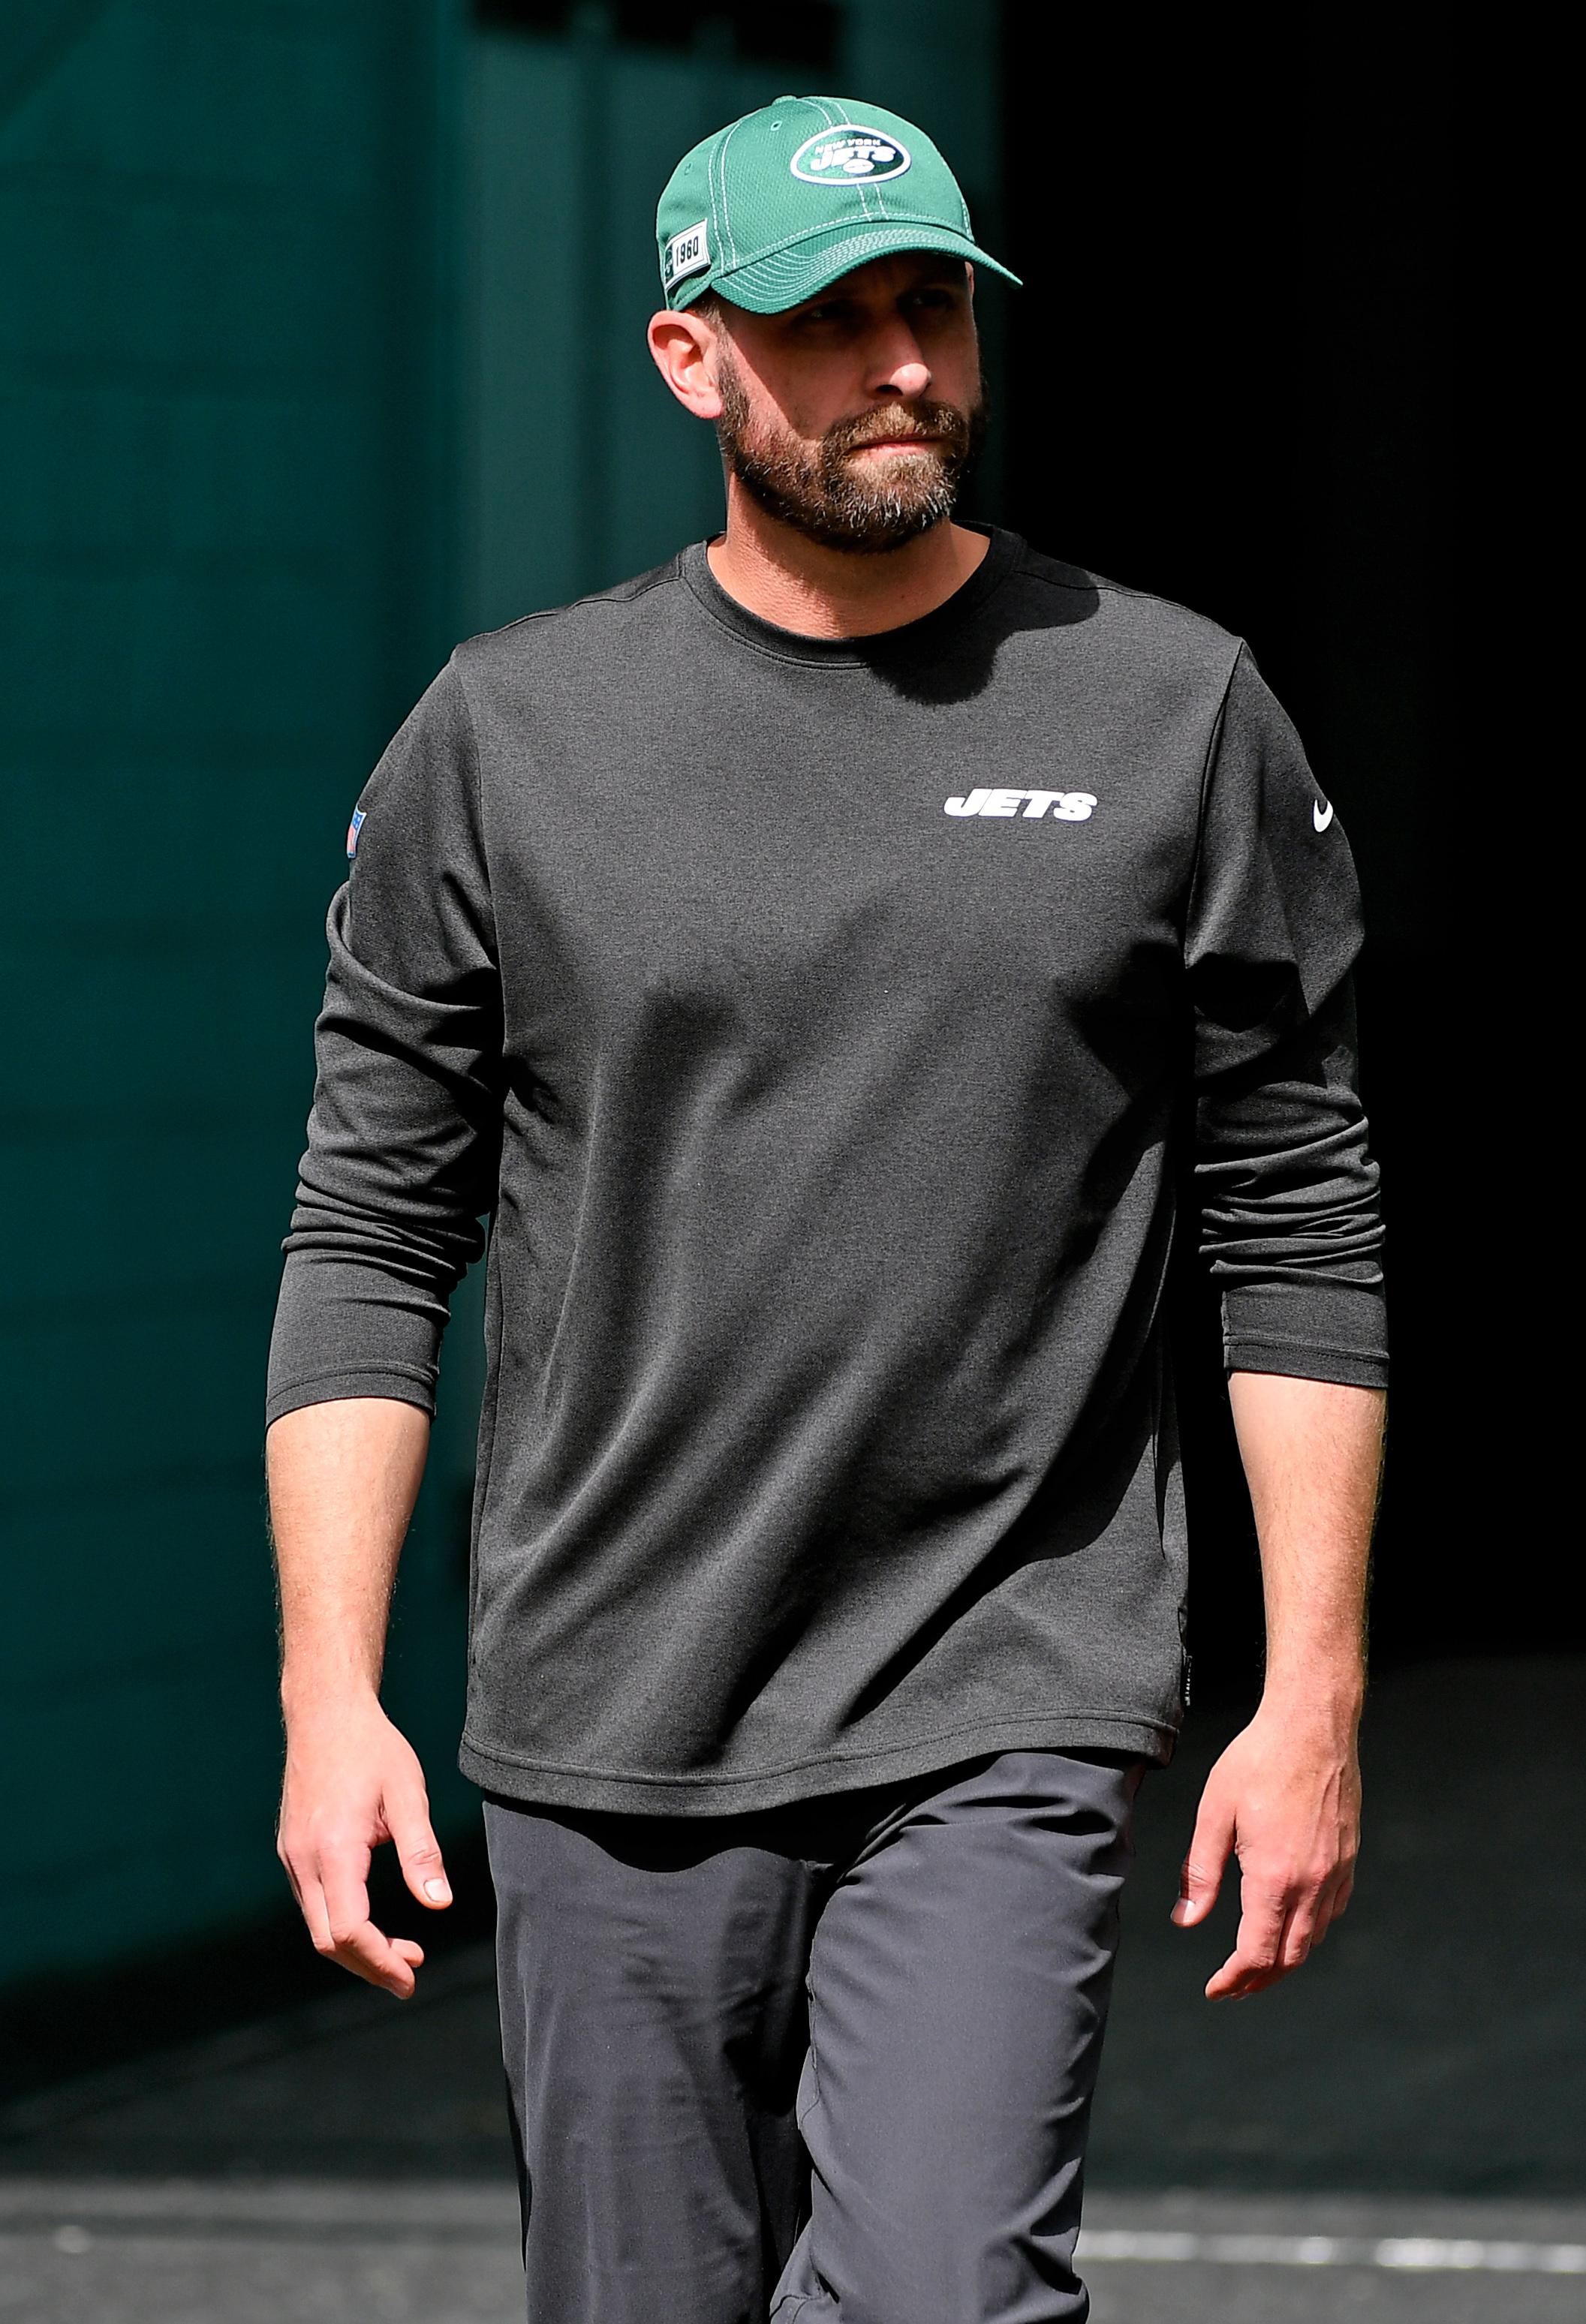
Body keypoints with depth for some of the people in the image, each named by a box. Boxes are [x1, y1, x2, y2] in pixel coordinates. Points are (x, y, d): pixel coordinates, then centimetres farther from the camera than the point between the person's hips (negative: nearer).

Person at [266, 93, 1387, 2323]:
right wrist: (331, 1697, -4)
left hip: (1005, 1723, -1)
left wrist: (1314, 1698, -1)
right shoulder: (507, 734, 4)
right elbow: (370, 1237, 6)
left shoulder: (1174, 711, 3)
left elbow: (1302, 1231, 6)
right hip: (608, 1746, 1)